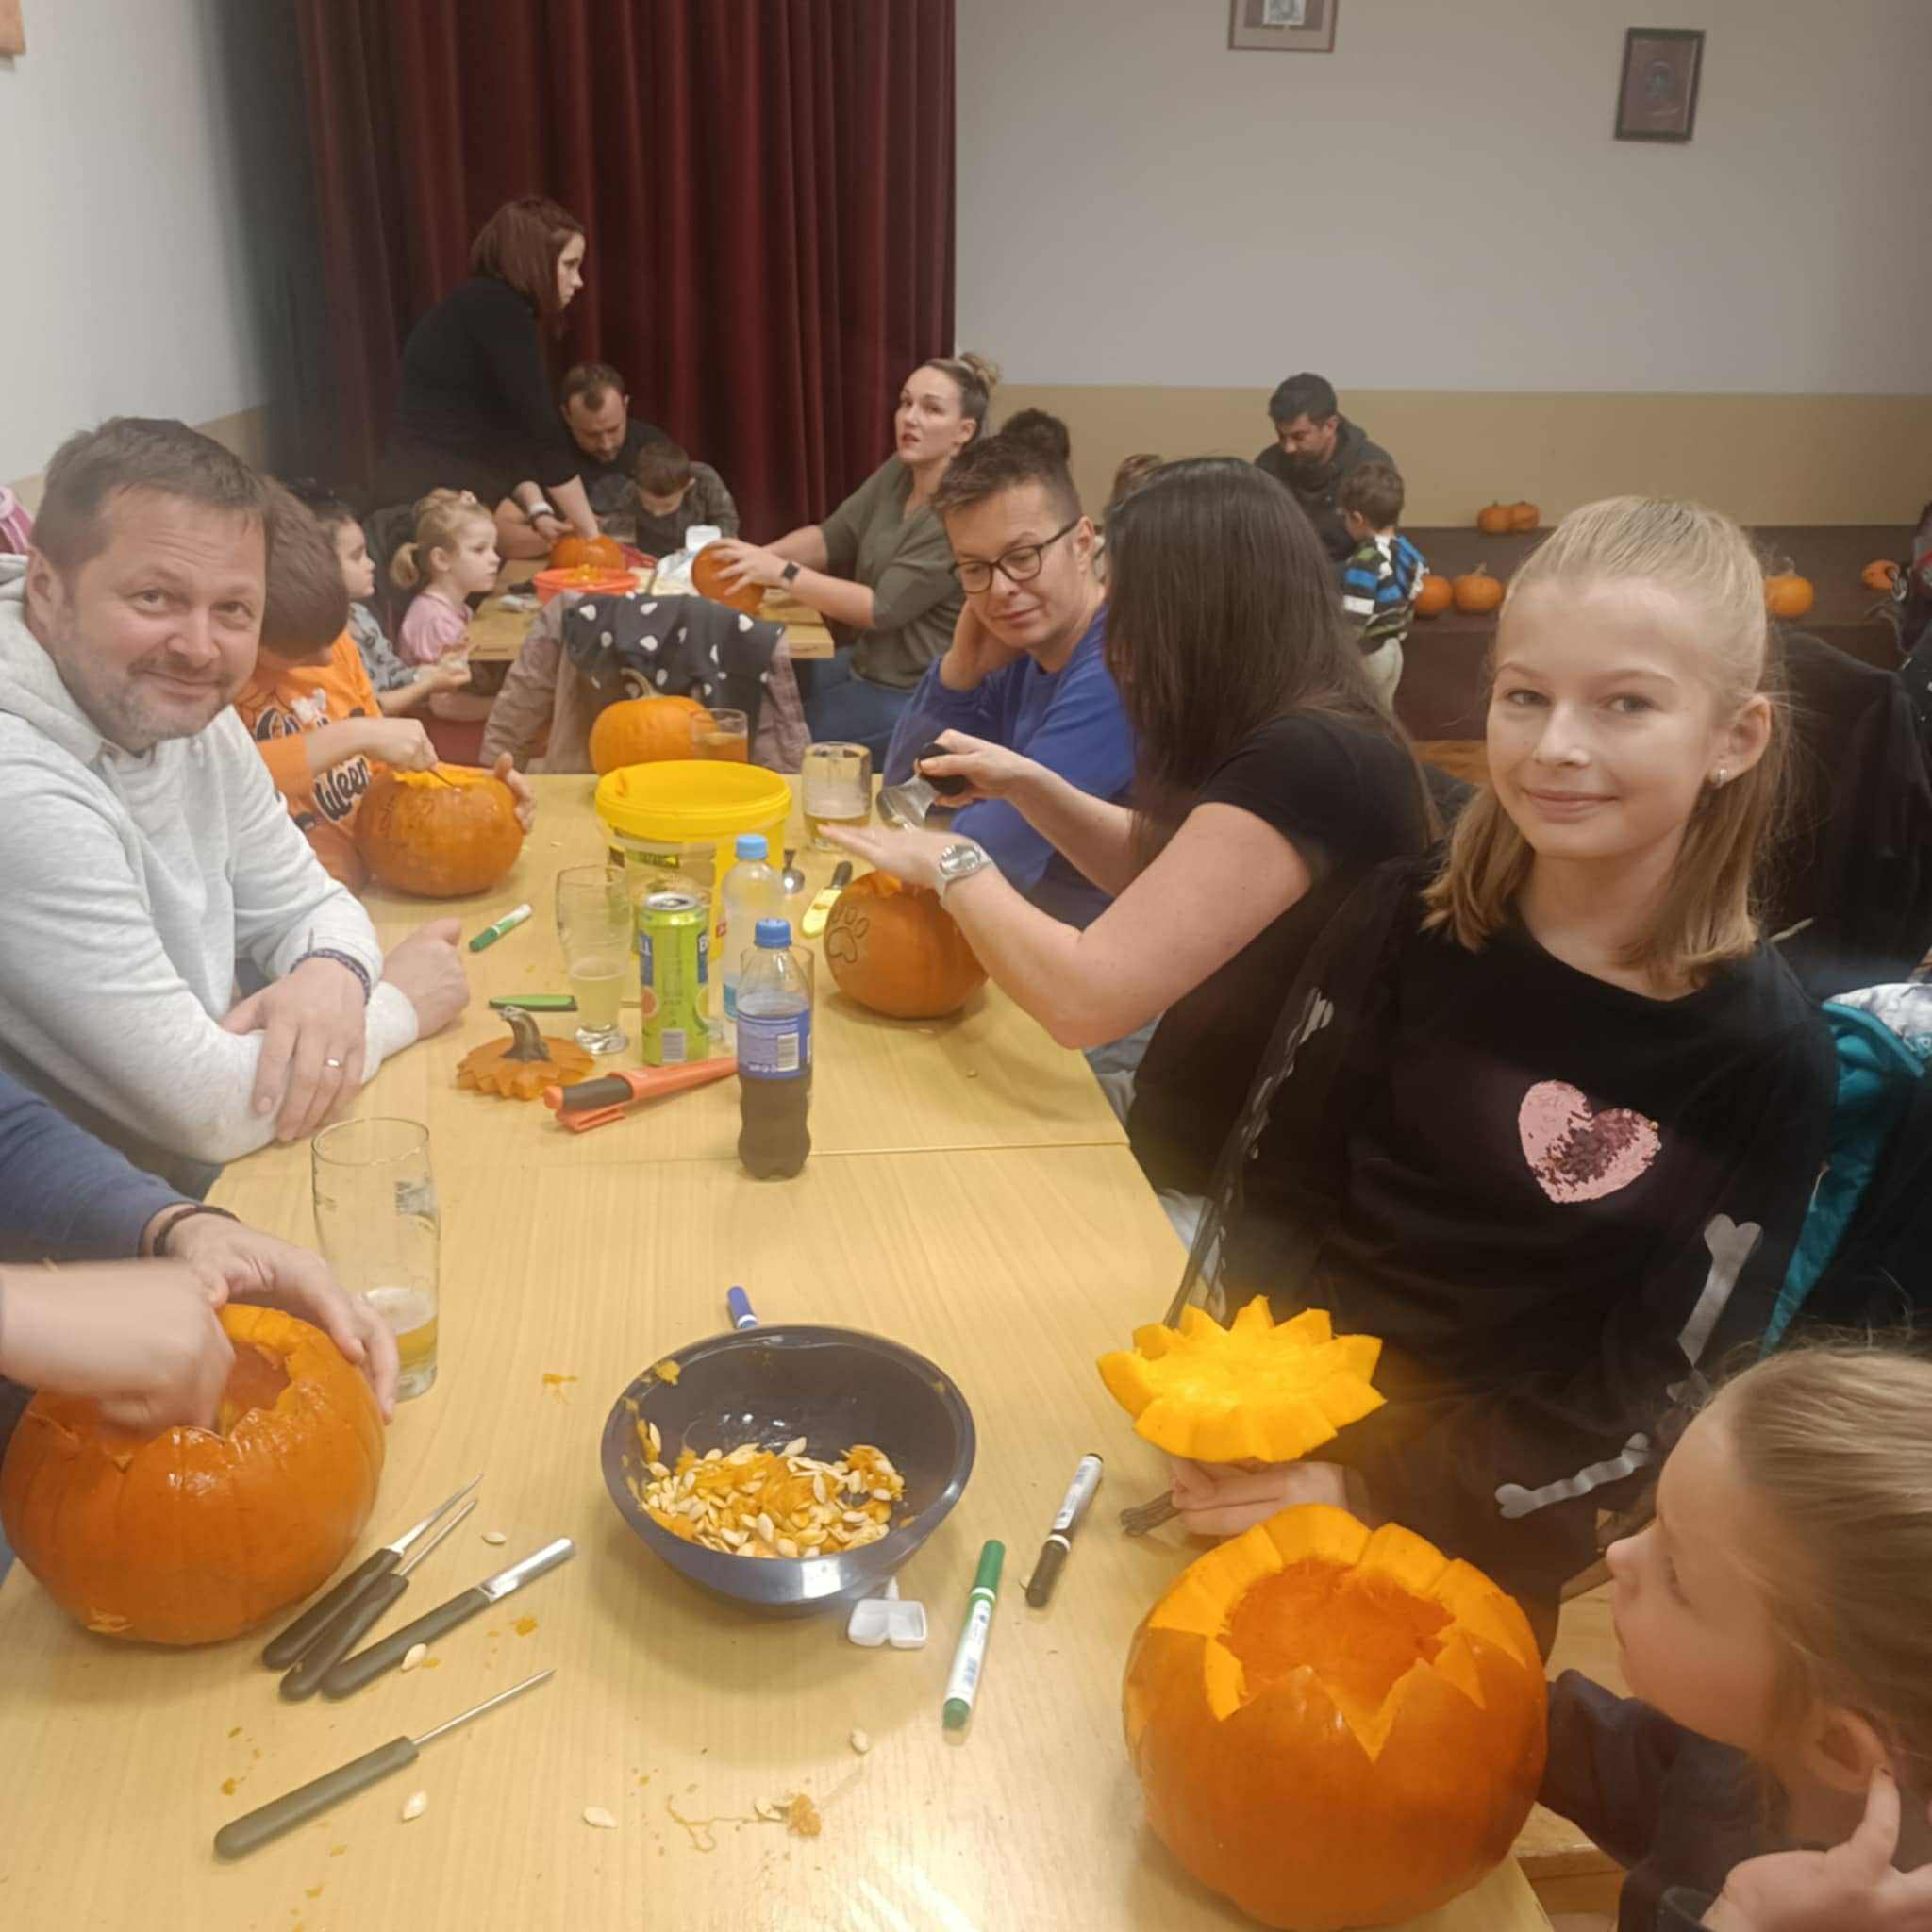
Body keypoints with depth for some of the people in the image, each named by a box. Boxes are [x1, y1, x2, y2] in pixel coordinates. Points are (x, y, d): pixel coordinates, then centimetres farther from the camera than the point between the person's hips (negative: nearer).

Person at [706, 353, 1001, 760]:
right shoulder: (898, 471, 2)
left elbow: (883, 608, -24)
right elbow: (832, 537, 5)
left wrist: (782, 573, -25)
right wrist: (761, 556, -13)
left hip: (916, 698, -8)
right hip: (865, 663, 8)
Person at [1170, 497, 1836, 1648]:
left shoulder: (1766, 1063, -19)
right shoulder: (1408, 922, -12)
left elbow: (1654, 1409, -15)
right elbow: (1269, 1180, -5)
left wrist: (1371, 1495, -20)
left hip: (1479, 1547, -2)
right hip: (1282, 1443, 3)